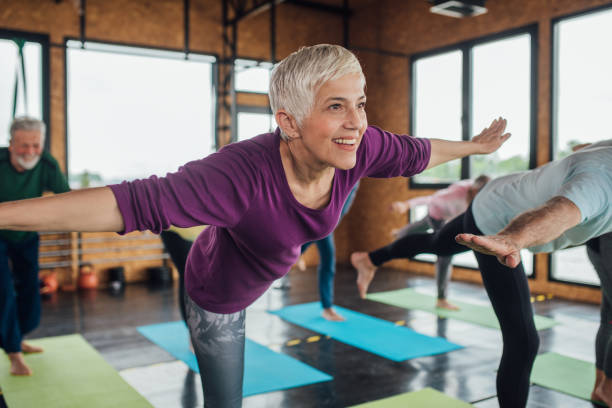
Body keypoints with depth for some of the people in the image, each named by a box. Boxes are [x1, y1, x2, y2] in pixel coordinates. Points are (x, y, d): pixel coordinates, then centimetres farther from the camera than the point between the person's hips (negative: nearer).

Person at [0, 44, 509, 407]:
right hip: (222, 295, -4)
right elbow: (135, 202, -52)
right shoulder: (244, 173, -46)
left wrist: (471, 147, 10)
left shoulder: (356, 148, -27)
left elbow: (415, 152, -7)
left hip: (272, 271, 5)